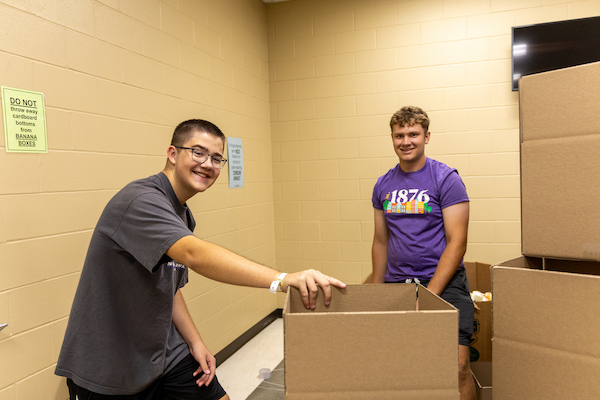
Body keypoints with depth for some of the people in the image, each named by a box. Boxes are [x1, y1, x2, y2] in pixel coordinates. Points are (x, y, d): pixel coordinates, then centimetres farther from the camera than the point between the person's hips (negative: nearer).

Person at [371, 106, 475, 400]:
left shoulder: (446, 179, -4)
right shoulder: (383, 185, 9)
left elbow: (457, 243, -8)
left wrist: (429, 294, -15)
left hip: (443, 282, -3)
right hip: (396, 284, 4)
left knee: (457, 367, -11)